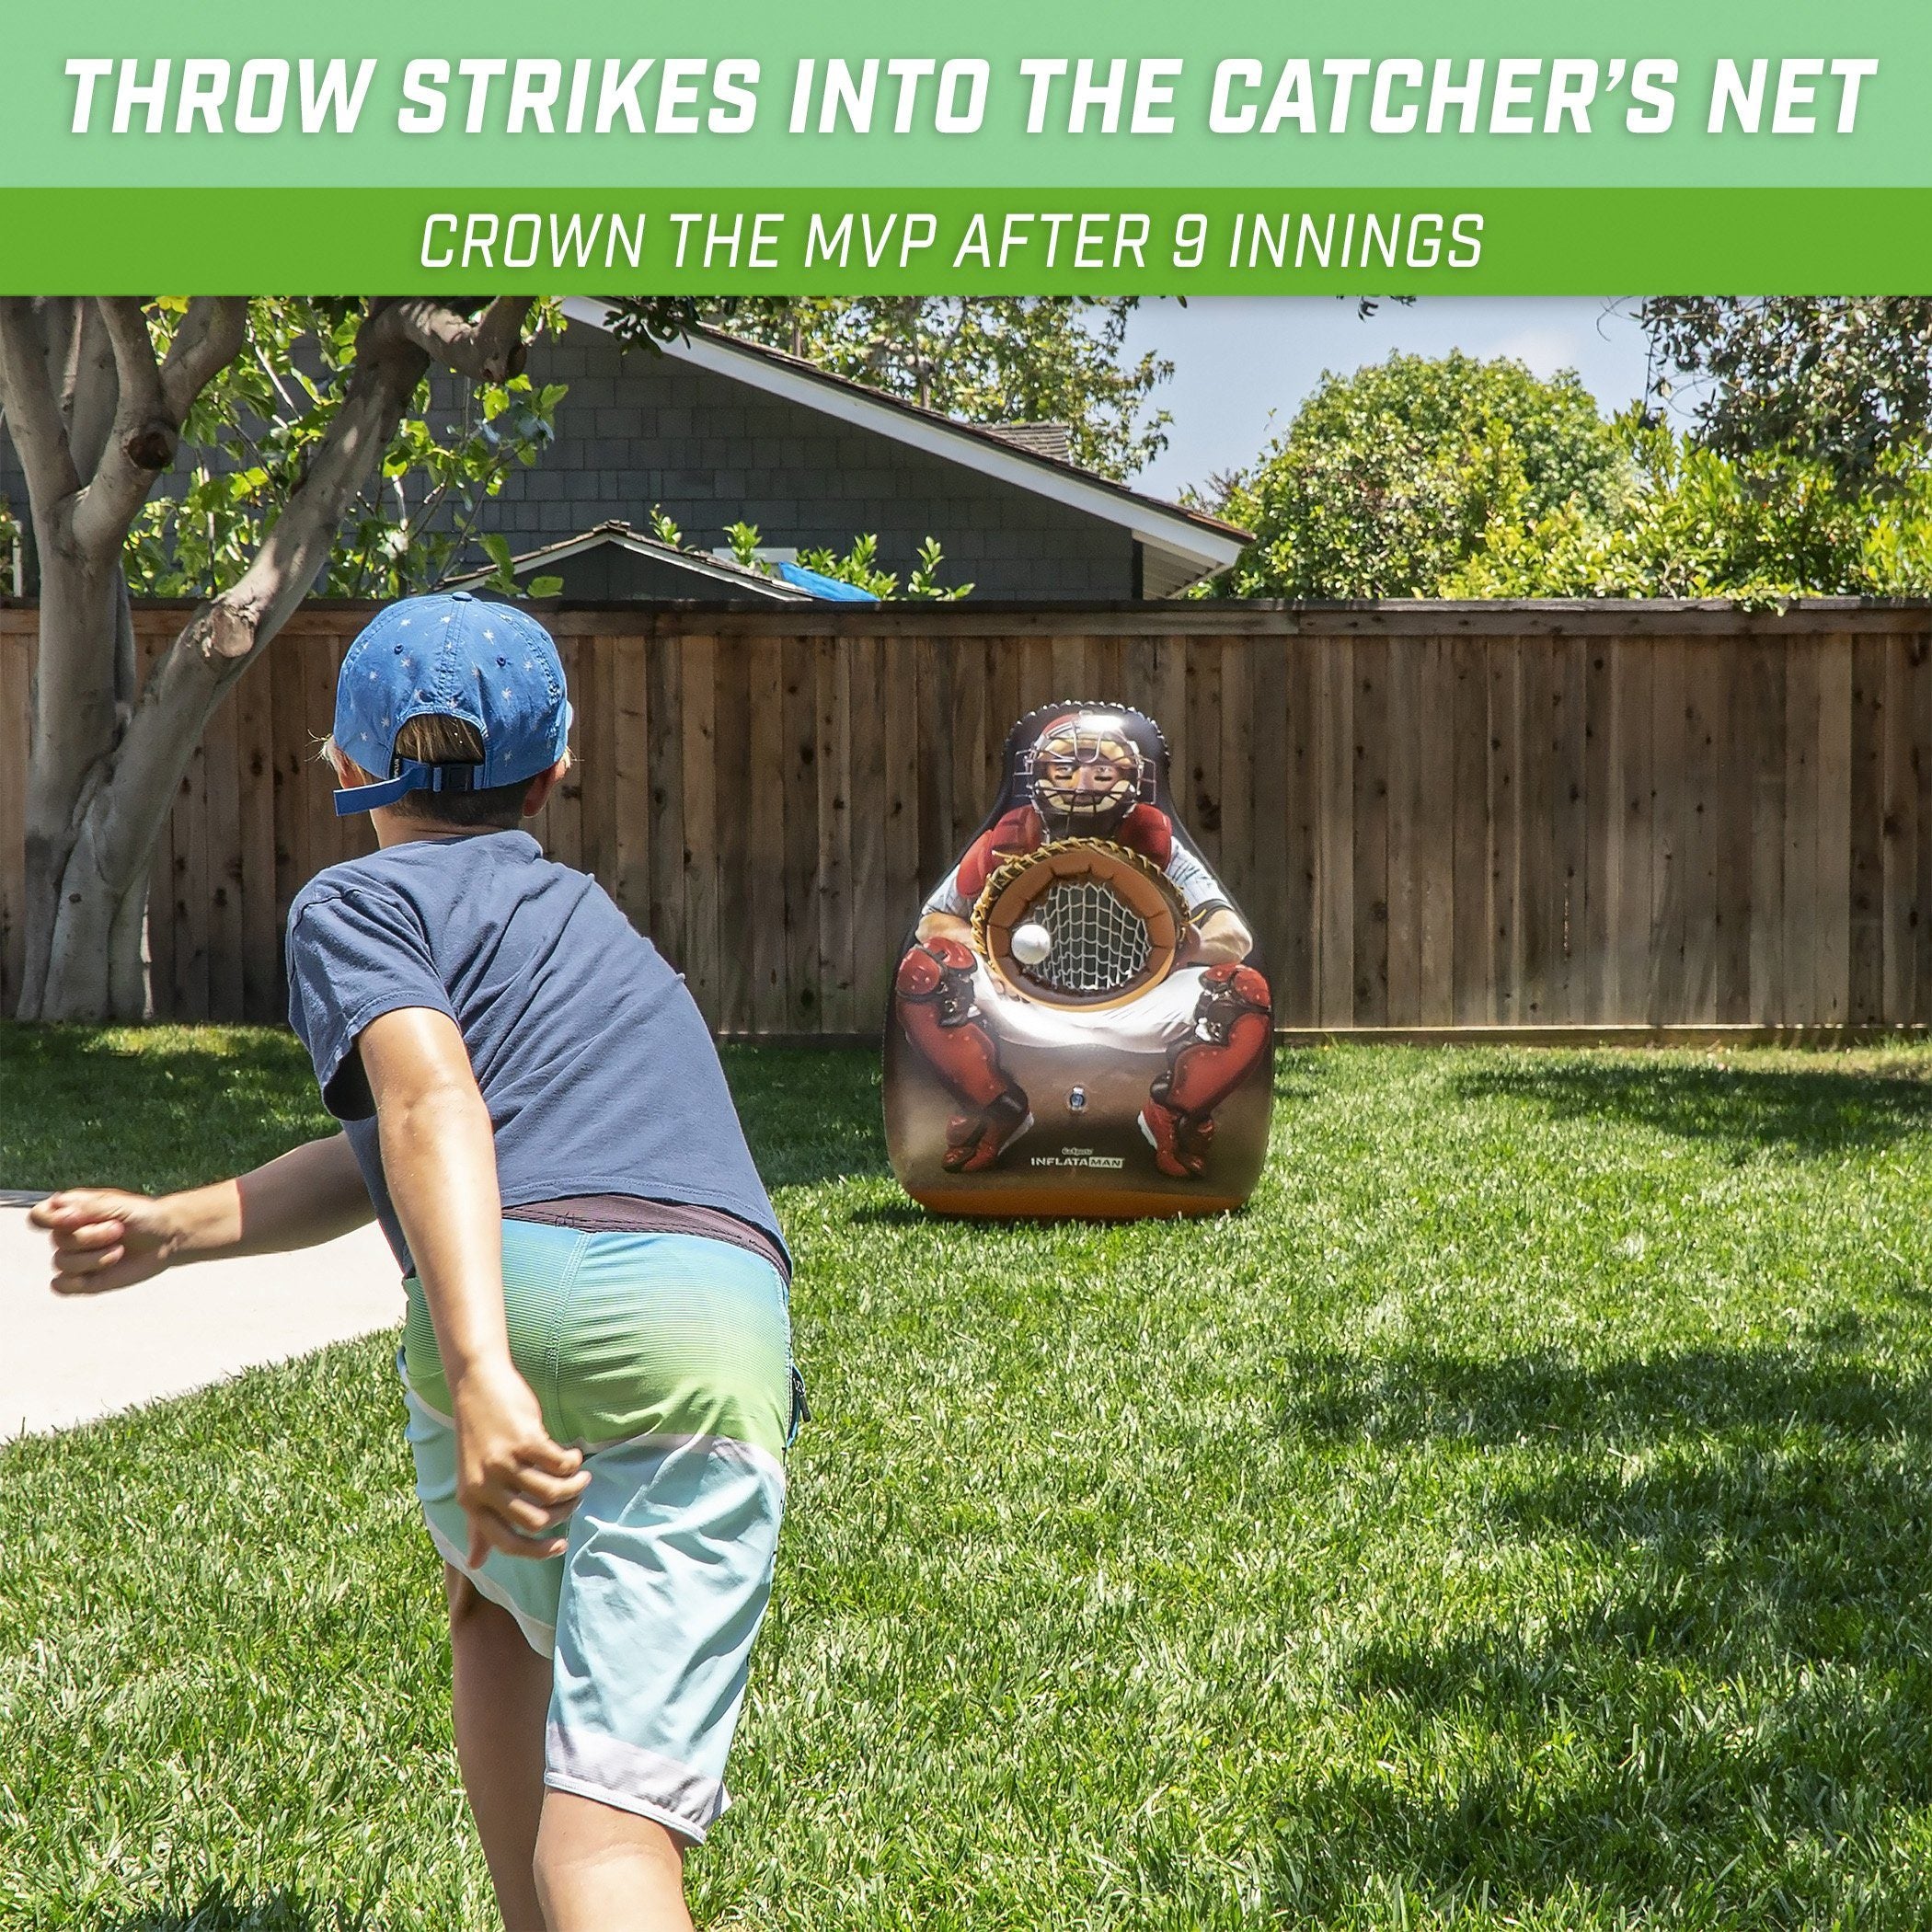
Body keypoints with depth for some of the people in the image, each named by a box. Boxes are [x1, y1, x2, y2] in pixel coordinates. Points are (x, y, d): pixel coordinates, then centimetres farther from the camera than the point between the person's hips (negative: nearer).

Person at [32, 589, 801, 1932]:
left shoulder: (357, 900, 17)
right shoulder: (579, 914, 37)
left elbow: (431, 1101, -5)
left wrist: (479, 1373, -17)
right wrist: (172, 1228, 38)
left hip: (527, 1295, -3)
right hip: (722, 1329, 3)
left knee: (500, 1604, 31)